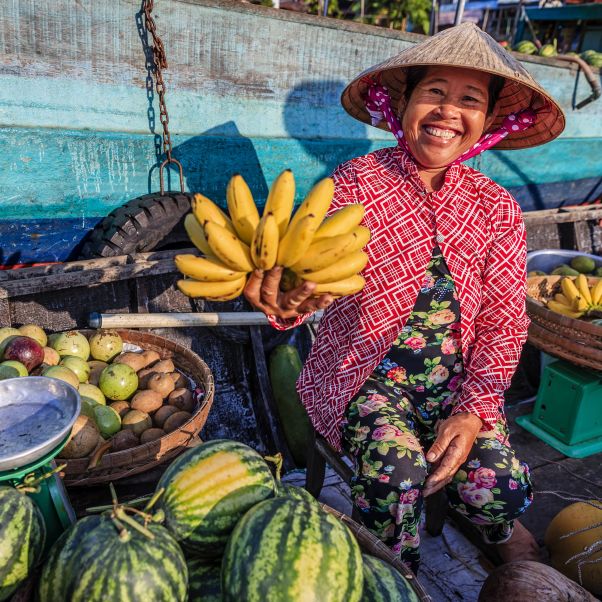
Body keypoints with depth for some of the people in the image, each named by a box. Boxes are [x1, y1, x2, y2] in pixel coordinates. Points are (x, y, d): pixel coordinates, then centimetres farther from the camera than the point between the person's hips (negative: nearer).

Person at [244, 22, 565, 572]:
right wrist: (286, 301, -45)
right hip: (365, 371, -2)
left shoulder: (497, 208, 0)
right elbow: (315, 269, -21)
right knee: (397, 471, -25)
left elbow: (504, 321, -1)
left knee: (499, 485, -15)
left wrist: (473, 410, -12)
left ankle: (500, 527, 27)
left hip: (456, 376, 3)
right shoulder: (355, 183, -9)